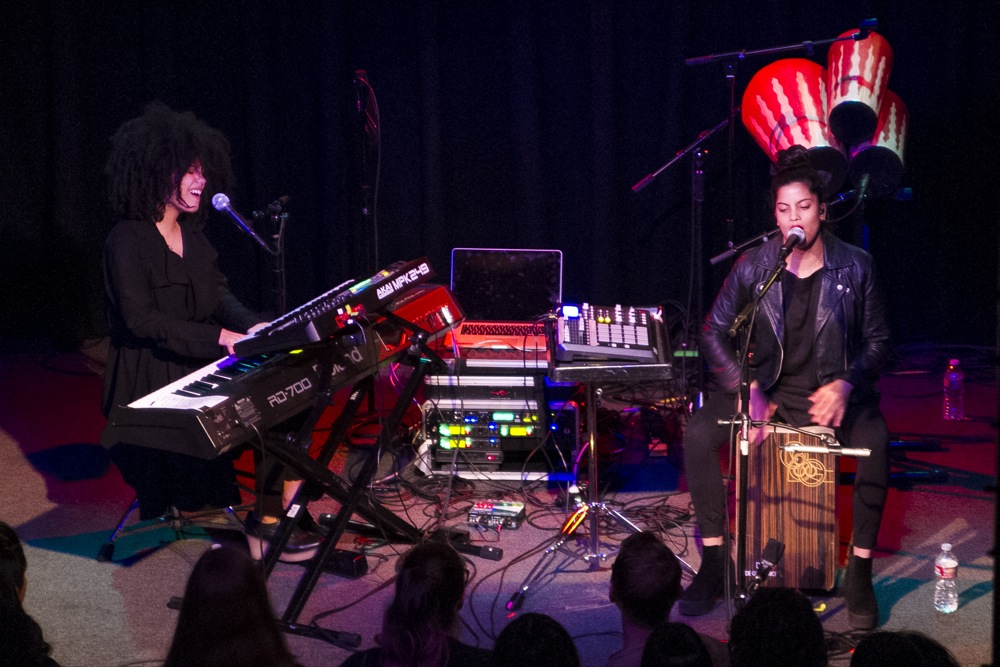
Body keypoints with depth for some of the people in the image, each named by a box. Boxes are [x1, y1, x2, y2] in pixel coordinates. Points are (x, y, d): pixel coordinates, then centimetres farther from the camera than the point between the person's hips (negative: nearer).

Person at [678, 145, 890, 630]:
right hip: (769, 385, 2)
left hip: (833, 387, -1)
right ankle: (714, 562, -10)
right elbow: (714, 331, 2)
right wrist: (748, 389, -12)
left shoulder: (854, 267, -4)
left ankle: (860, 572, -18)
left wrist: (845, 386, -15)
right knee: (698, 435, -23)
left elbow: (876, 339, 3)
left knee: (875, 441, -33)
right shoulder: (753, 266, -3)